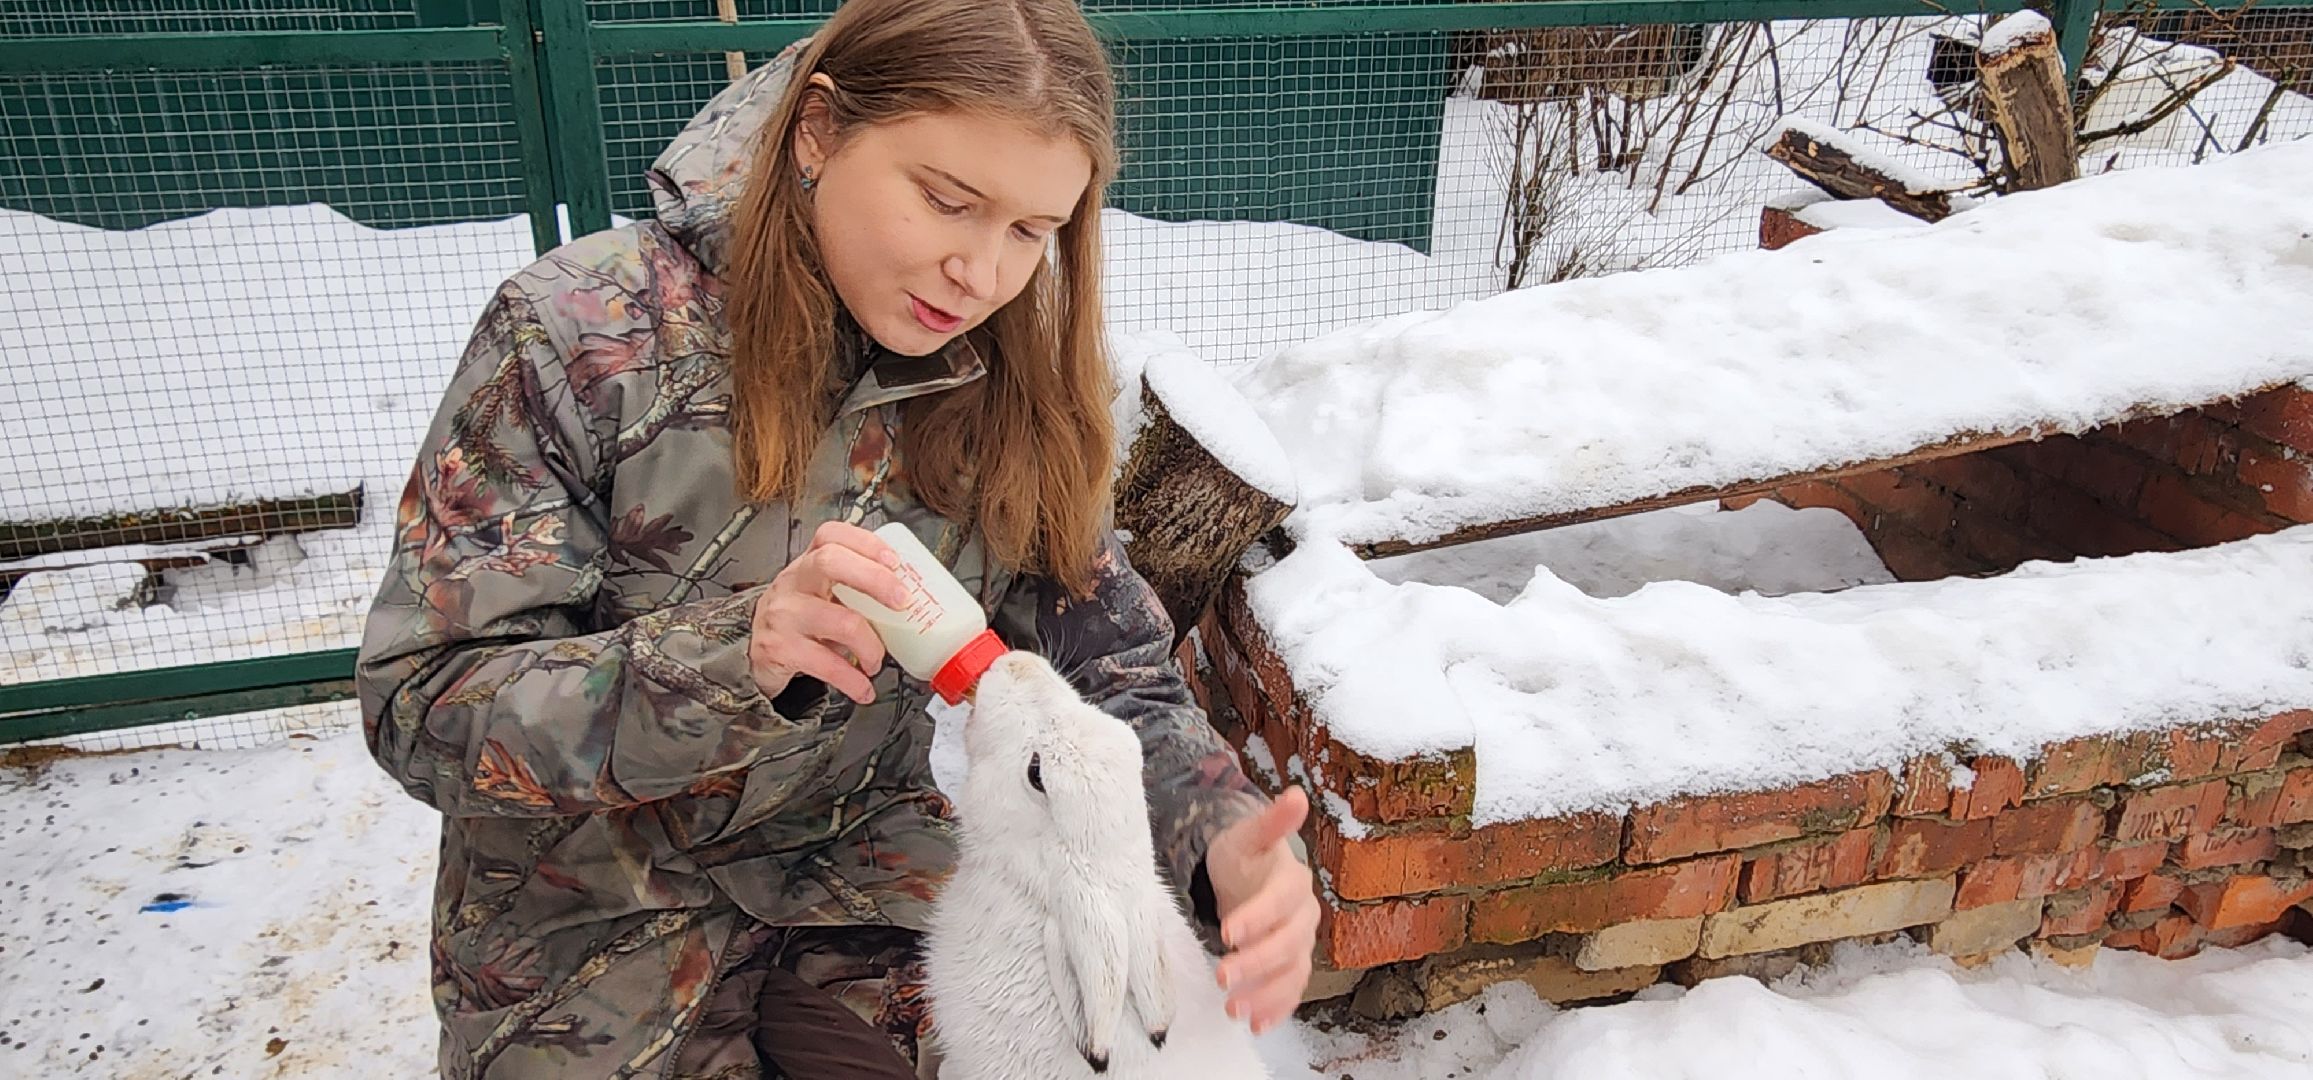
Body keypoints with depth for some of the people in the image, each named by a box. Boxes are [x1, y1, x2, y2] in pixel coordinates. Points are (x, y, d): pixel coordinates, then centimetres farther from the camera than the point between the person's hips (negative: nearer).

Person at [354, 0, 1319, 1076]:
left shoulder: (1010, 391, -9)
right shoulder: (583, 335, -20)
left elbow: (1118, 677, -9)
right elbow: (419, 706, -20)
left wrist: (1222, 838, -30)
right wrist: (730, 655, -37)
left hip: (862, 868, 3)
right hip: (598, 917, -3)